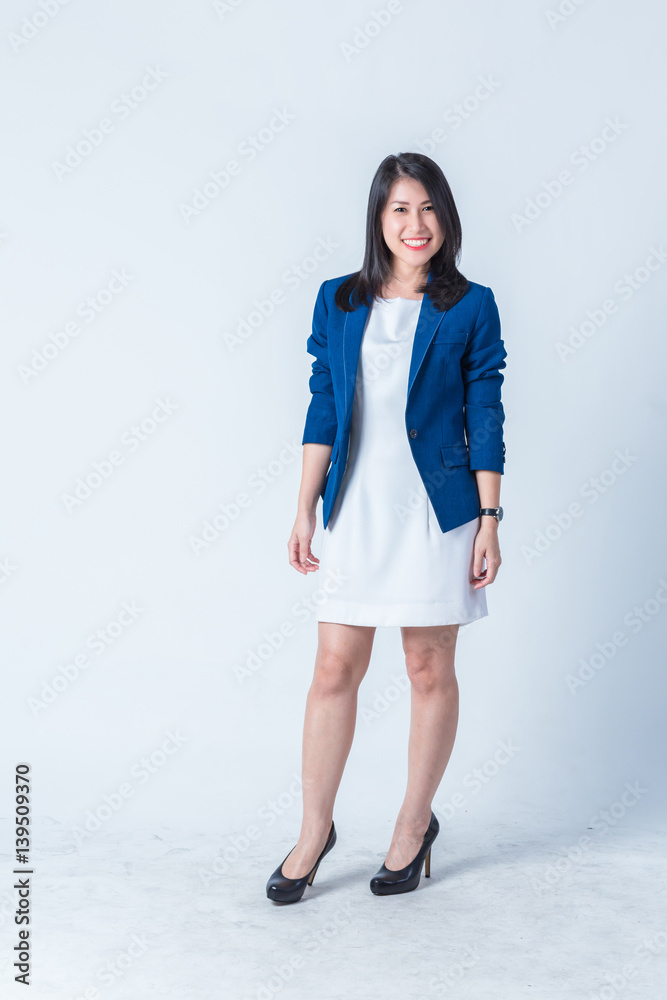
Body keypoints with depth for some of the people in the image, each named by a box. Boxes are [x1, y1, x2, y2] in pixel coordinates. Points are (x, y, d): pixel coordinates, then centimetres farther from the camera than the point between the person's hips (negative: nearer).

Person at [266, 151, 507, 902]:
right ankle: (314, 831, 20)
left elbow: (484, 417, 0)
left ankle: (415, 823, 25)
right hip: (356, 508, 2)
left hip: (434, 509, -2)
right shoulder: (338, 300, 7)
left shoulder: (470, 307, 0)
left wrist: (490, 519, -4)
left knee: (430, 671, 7)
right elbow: (323, 408, 7)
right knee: (335, 668, 4)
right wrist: (306, 509, 3)